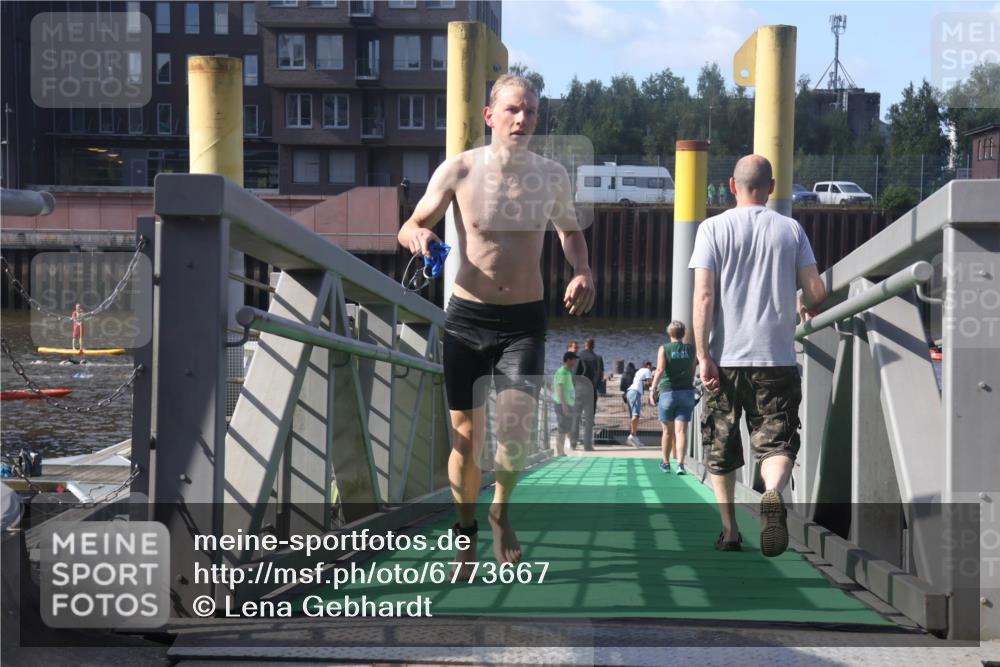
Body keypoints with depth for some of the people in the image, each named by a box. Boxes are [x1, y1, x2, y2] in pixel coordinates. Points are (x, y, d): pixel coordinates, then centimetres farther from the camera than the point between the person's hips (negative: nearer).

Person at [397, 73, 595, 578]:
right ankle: (467, 536, 26)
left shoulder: (551, 176, 0)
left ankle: (501, 510, 14)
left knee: (516, 428, -17)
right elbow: (410, 226, 5)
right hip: (467, 319, 0)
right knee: (466, 437, 4)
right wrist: (419, 237, -20)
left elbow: (569, 230, 20)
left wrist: (582, 272, 1)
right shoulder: (458, 171, -6)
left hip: (524, 322, 0)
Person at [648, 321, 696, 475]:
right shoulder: (691, 349, 5)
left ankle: (666, 463, 24)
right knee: (681, 431, -3)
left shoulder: (664, 349, -4)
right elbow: (692, 372, 9)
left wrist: (652, 389, -19)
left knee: (667, 431, 12)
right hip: (687, 392, 1)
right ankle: (680, 464, -17)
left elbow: (660, 370, -17)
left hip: (667, 392, -1)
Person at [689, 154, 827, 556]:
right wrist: (806, 308, 25)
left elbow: (703, 296, -8)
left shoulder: (714, 228, 1)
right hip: (777, 357, 0)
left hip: (726, 357, 0)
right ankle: (774, 494, -31)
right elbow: (816, 291, 2)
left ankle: (729, 530, 17)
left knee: (721, 449, 14)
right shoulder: (791, 230, 5)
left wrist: (703, 354, -8)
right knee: (777, 442, 0)